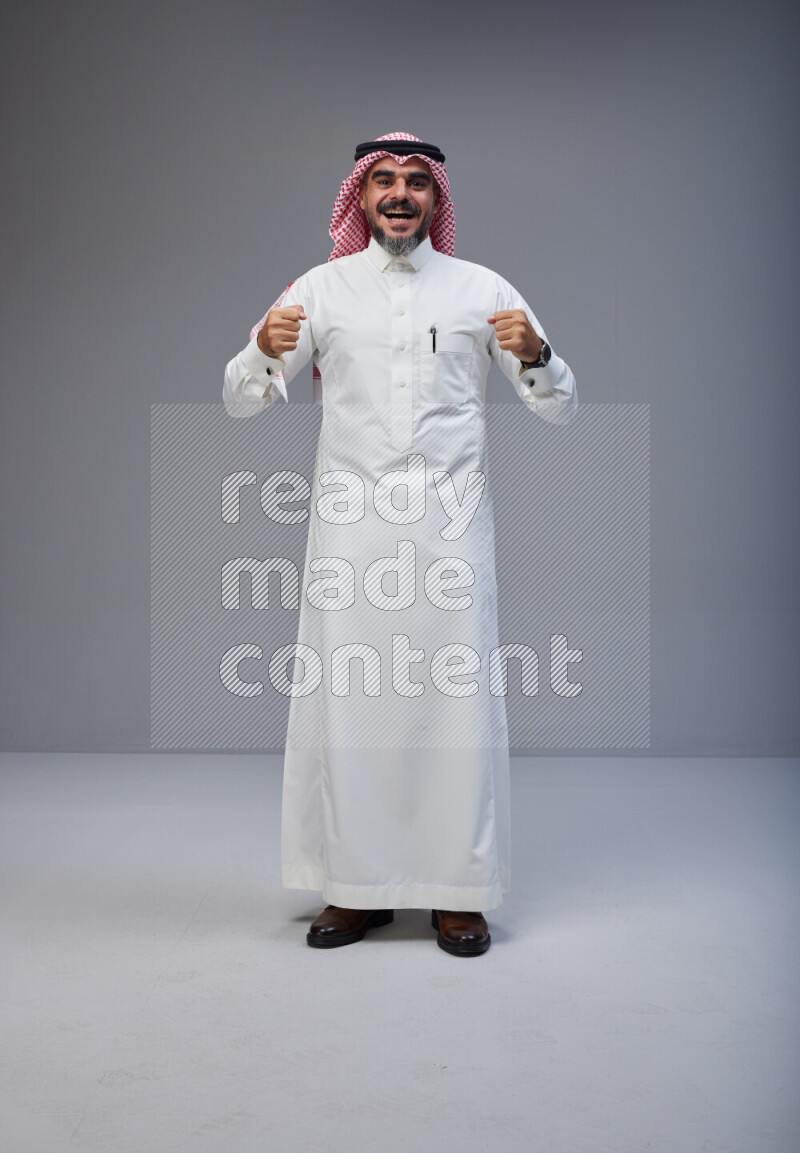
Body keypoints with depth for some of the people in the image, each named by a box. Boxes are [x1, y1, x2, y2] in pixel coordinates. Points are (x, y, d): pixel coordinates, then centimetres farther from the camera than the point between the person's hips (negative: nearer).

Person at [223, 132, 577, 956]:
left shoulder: (481, 289, 11)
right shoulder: (322, 288, 11)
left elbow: (560, 407, 10)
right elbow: (240, 401, 10)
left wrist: (535, 354, -12)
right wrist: (265, 349, -12)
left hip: (449, 523, 0)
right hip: (349, 521, 1)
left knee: (456, 698, -1)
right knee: (344, 696, 1)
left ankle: (457, 892, 12)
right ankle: (358, 887, 15)